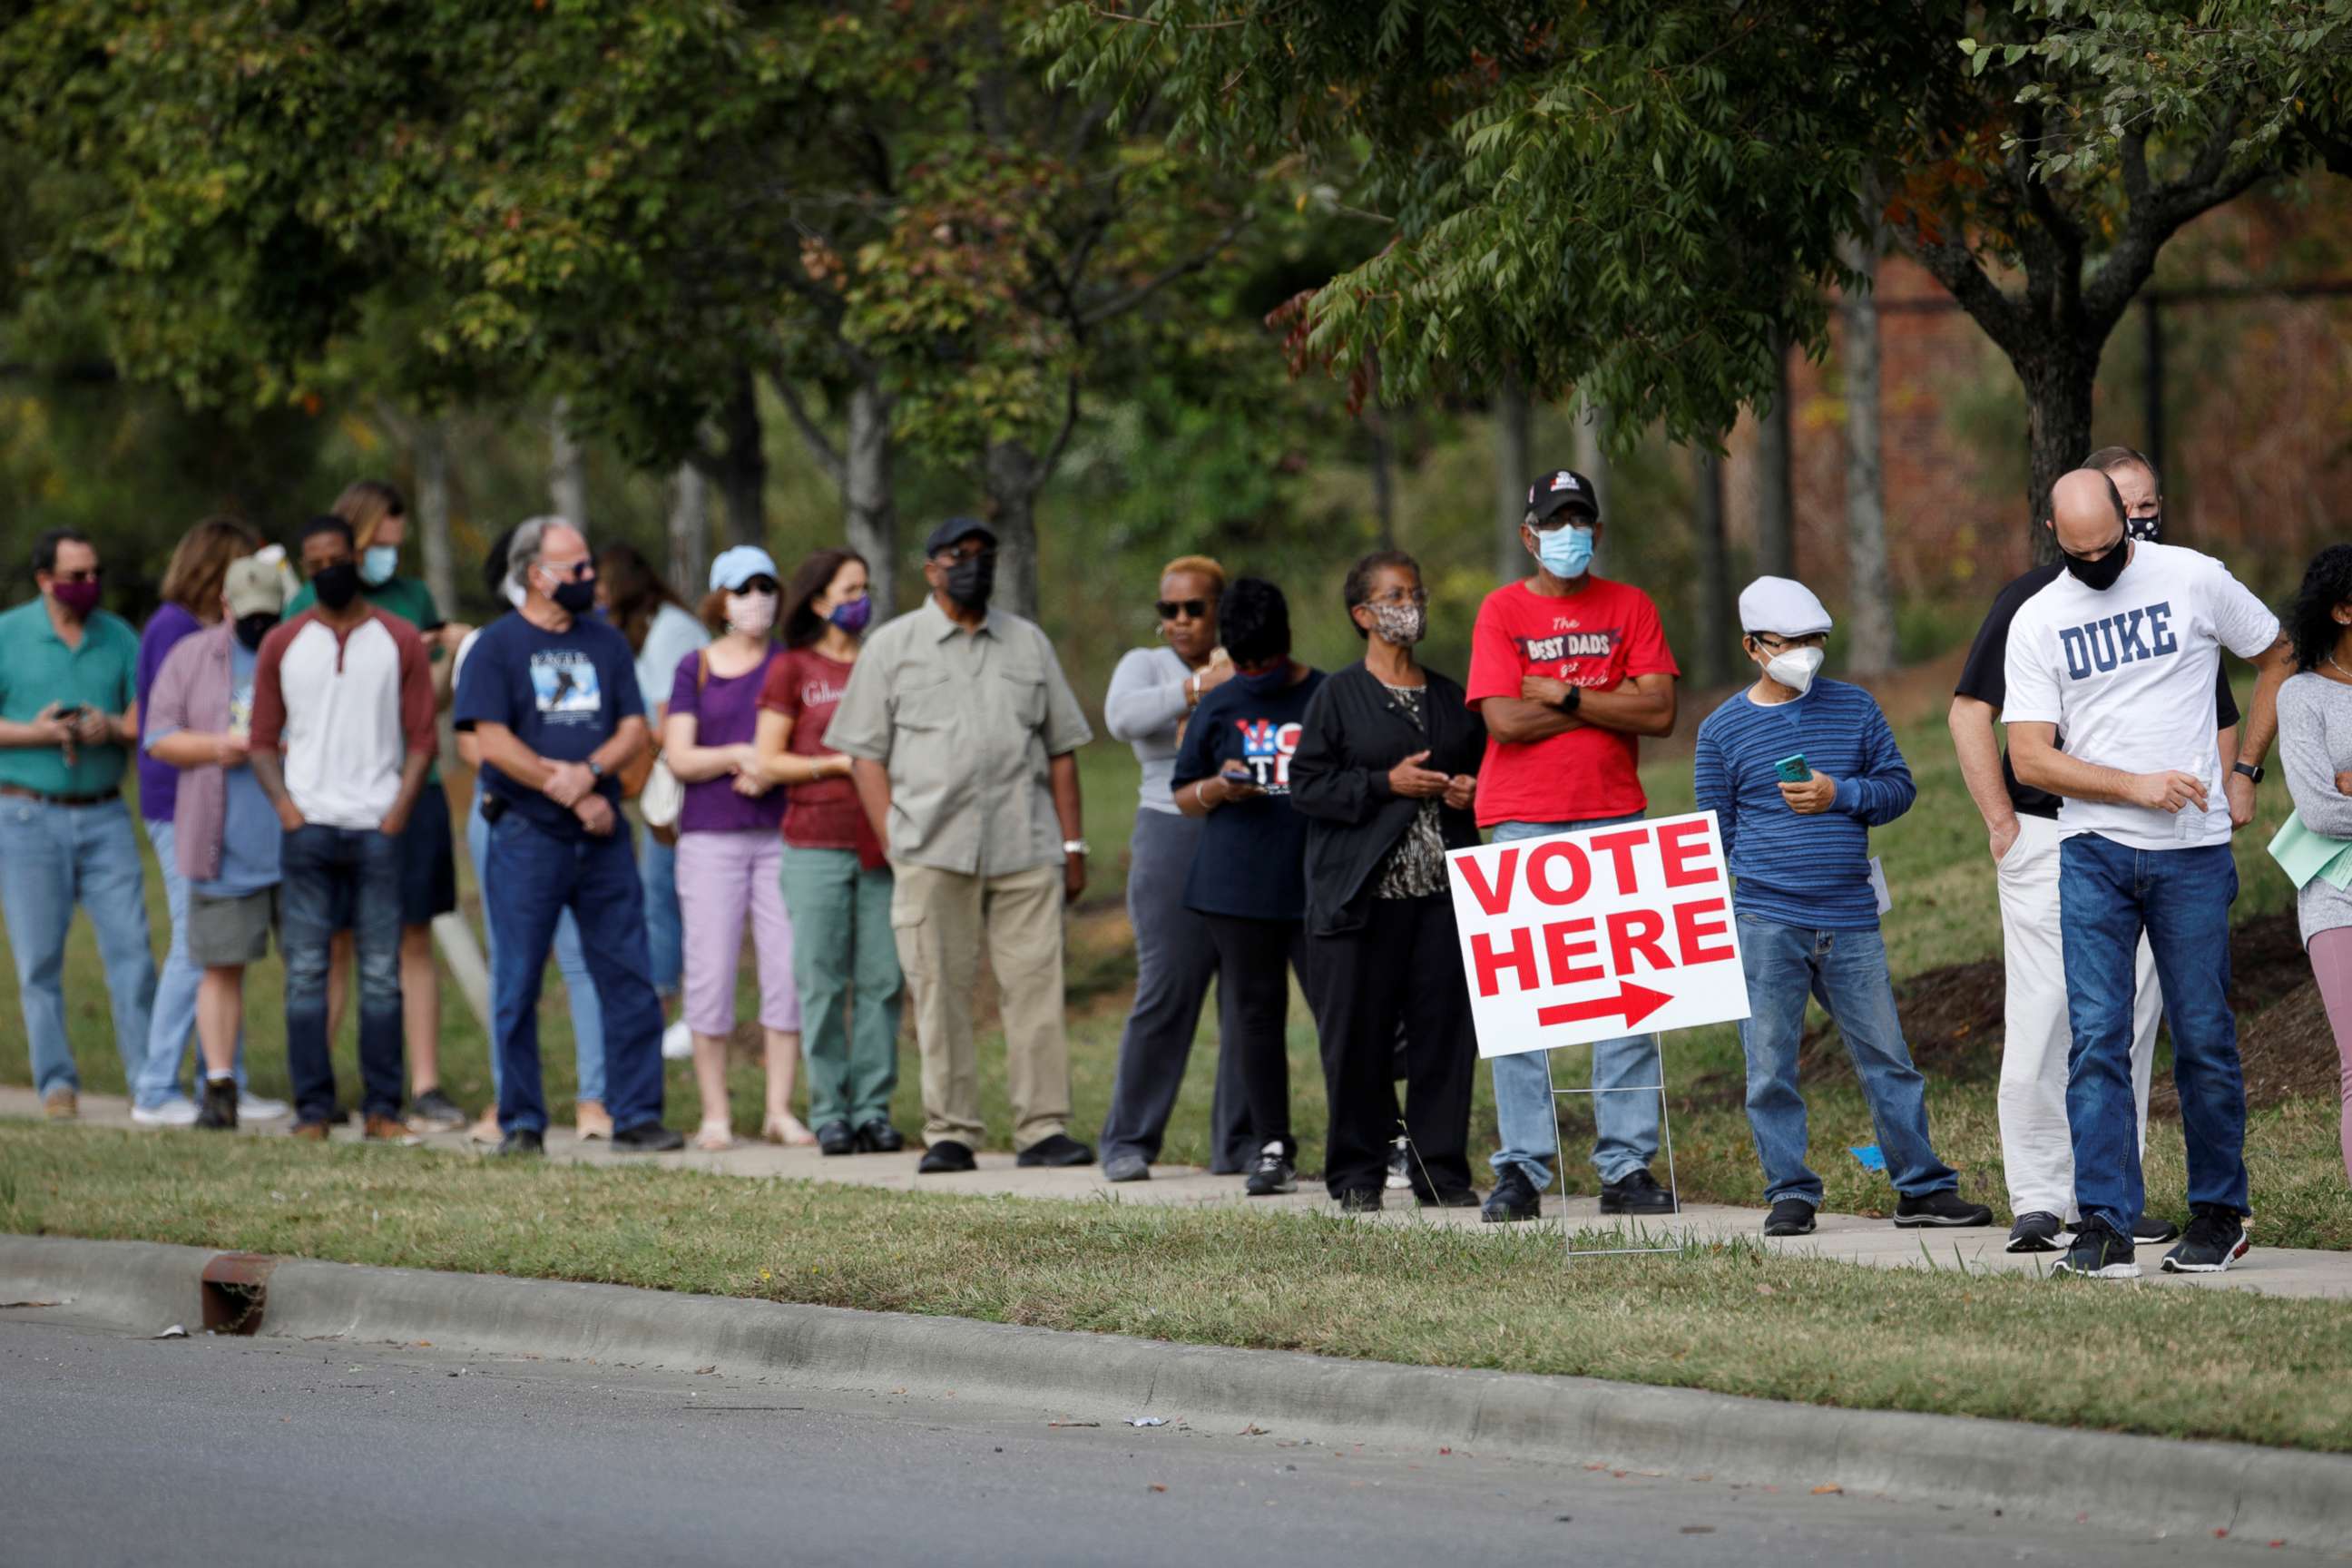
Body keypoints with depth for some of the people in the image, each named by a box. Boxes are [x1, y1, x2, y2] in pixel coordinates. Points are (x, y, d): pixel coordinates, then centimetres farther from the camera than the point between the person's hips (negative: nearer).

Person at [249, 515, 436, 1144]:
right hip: (309, 827, 1)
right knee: (305, 971, -1)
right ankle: (313, 1107, 2)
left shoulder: (399, 641, 7)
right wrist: (283, 803, -5)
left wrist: (398, 814, -7)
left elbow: (422, 738, 5)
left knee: (382, 973, -1)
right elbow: (262, 739, 11)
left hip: (377, 829, -1)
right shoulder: (282, 645, 10)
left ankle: (382, 1108, 2)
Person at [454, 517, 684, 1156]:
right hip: (527, 837, -4)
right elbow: (494, 742, -10)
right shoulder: (497, 646, -1)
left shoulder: (604, 643, 14)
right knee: (518, 986, -1)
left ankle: (636, 1116, 5)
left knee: (629, 979, 1)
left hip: (602, 839, 4)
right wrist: (573, 796, -10)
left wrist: (589, 771, -11)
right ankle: (521, 1123, 6)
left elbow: (633, 729, 9)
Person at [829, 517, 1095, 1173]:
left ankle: (1043, 1128, -2)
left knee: (1035, 987, -5)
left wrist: (1073, 844, 10)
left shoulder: (1028, 643, 17)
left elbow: (1061, 748, 17)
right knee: (940, 993, -2)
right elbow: (866, 754, 6)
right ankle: (949, 1133, 3)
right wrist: (893, 843, -4)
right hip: (932, 849, -2)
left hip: (1026, 848, 2)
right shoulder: (892, 646, 10)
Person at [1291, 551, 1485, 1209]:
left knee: (1446, 1027, 0)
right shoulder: (1338, 697, 1)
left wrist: (1471, 790, 2)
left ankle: (1441, 1168, 8)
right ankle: (1356, 1174, 6)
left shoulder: (1451, 698, 15)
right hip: (1362, 894, -4)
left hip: (1442, 887, 4)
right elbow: (1306, 784, -4)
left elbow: (1485, 767, 25)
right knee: (1359, 1034, -3)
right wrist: (1386, 784, -13)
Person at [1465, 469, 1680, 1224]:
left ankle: (1627, 1166, 0)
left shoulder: (1629, 608, 10)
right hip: (1522, 823, -1)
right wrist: (1609, 704, -4)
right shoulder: (1502, 611, 5)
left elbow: (1660, 711, -2)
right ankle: (1521, 1170, -3)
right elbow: (1504, 718, -8)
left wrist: (1565, 696, -7)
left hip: (1615, 820, 2)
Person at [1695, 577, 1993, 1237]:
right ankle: (1790, 1194, 9)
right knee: (1771, 1066, 0)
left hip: (1851, 920, 1)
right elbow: (1717, 831, 8)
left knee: (1887, 1058, 4)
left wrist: (1841, 795, -9)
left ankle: (1923, 1188, 11)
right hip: (1766, 922, -1)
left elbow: (1899, 786, 8)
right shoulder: (1723, 729, 4)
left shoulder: (1855, 708, 9)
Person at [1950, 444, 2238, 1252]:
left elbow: (2221, 725, 17)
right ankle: (2039, 1200, -1)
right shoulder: (2035, 600, -1)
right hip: (2049, 839, -3)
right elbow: (1971, 710, 0)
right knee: (2041, 1023, -7)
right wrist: (2003, 822, -5)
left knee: (2131, 1027, 4)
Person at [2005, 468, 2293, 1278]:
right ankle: (2104, 1224, -9)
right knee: (2097, 1037, -8)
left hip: (2193, 851, -1)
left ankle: (2220, 1214, 16)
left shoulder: (2193, 580, 1)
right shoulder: (2038, 620, 3)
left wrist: (2244, 772, 8)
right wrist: (2136, 786, -14)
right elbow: (2030, 757, -2)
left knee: (2204, 1037, 3)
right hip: (2092, 854, 1)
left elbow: (2279, 657, 14)